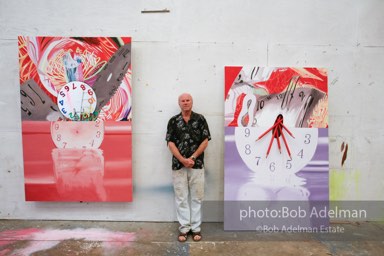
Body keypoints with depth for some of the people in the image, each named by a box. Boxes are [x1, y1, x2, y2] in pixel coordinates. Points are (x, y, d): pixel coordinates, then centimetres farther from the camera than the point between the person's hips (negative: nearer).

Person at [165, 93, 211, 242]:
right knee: (181, 197, 7)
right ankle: (184, 228, 20)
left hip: (197, 164, 0)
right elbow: (170, 143, -1)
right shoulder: (173, 121, 5)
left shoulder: (200, 119, 3)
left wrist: (192, 158, -11)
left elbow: (205, 141, -1)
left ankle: (196, 228, 21)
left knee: (197, 197, 8)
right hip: (178, 165, 1)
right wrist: (182, 160, -12)